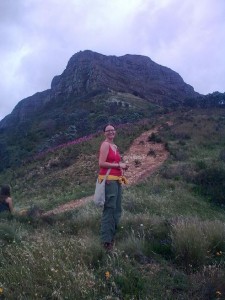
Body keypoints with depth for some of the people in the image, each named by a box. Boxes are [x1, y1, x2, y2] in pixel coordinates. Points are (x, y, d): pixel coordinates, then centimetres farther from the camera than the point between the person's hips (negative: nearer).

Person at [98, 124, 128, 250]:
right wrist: (118, 165, -12)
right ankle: (106, 240, -4)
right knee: (109, 209, -9)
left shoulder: (115, 146, 18)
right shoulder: (105, 145, -8)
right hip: (108, 180, -10)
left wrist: (122, 167, 8)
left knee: (117, 209, 14)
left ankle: (112, 236, 24)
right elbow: (101, 163, -17)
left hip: (117, 180, 10)